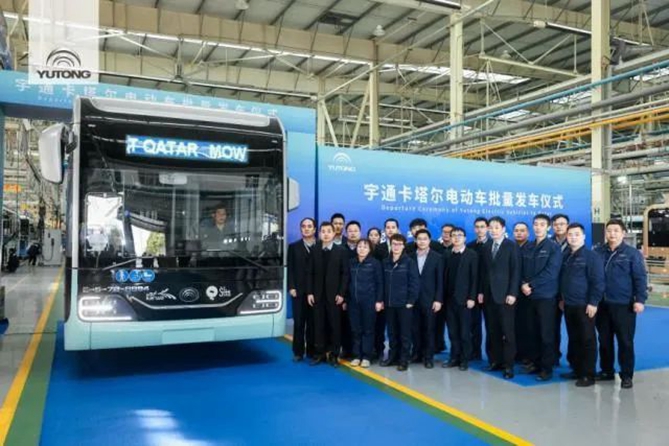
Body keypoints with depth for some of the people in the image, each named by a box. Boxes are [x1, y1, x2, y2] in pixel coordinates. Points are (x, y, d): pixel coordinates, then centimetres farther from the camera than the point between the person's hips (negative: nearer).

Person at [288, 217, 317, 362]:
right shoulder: (294, 247, 10)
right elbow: (290, 269, 4)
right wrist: (291, 287, -6)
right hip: (299, 291, 1)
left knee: (313, 322, 4)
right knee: (299, 322, 3)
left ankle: (312, 352, 14)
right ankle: (298, 352, 11)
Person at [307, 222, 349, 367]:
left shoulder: (341, 251, 0)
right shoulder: (314, 250, 7)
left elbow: (345, 274, -3)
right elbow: (310, 273, 6)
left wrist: (341, 293, -9)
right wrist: (309, 292, -1)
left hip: (334, 295, -2)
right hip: (318, 294, 2)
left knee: (335, 325, 3)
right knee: (319, 325, 4)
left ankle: (334, 355, 12)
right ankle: (320, 353, 15)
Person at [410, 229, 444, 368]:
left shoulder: (437, 257, 1)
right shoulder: (410, 257, 5)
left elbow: (440, 280, -2)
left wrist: (438, 299, -8)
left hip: (429, 299, -2)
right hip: (413, 298, 2)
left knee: (429, 329, 3)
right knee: (416, 328, 6)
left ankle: (428, 357, 11)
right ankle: (417, 354, 18)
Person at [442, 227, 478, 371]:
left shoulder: (472, 254, -2)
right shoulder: (447, 255, 11)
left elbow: (474, 278, -7)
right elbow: (446, 277, 8)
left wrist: (472, 297, -13)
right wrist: (444, 296, 3)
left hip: (464, 298, -4)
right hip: (450, 298, 4)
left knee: (465, 331, 2)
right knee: (452, 331, 8)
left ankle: (465, 359, 12)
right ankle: (454, 357, 16)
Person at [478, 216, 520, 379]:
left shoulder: (511, 246, -1)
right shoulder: (486, 247, 12)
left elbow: (515, 271, -7)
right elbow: (482, 271, 12)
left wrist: (512, 293, -14)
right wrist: (481, 291, 6)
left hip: (505, 295, -4)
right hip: (488, 294, 5)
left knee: (507, 331, -1)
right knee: (492, 331, 6)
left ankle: (508, 365, 4)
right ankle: (496, 361, 15)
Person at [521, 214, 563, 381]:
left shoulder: (554, 248, -5)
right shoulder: (528, 248, 12)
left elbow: (550, 273, -15)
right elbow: (523, 270, 10)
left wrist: (531, 285, -14)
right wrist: (523, 285, -9)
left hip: (546, 296, -5)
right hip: (530, 296, 5)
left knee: (546, 333, 0)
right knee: (533, 332, 9)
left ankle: (547, 368, 7)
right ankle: (535, 362, 20)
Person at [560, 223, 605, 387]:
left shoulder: (591, 256, -10)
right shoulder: (566, 256, 12)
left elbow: (598, 281, -14)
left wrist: (593, 302, -17)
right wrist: (561, 298, 17)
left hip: (584, 306, -7)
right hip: (568, 305, 7)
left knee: (587, 340, 1)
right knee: (574, 340, 14)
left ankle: (588, 375, 8)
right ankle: (577, 370, 25)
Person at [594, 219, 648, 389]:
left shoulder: (632, 253, -4)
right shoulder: (598, 252, 5)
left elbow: (640, 278, -6)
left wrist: (640, 300, -14)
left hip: (624, 305, -4)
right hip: (602, 305, 4)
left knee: (625, 341, 3)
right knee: (604, 340, 13)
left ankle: (627, 375, 15)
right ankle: (606, 371, 26)